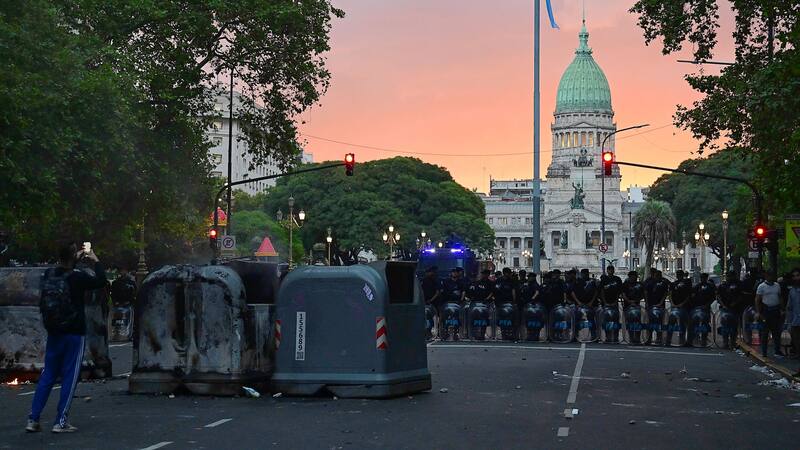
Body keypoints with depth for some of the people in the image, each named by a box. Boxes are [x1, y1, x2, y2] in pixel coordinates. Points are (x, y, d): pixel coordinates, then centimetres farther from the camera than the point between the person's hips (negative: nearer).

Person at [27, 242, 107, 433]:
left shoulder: (48, 274, 2)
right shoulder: (77, 278, -15)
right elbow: (101, 281, -6)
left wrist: (76, 260, 25)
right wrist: (96, 261, 5)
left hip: (53, 333, 6)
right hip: (74, 334, -5)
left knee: (48, 375, 11)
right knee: (70, 377, 2)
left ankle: (33, 419, 8)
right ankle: (61, 422, 1)